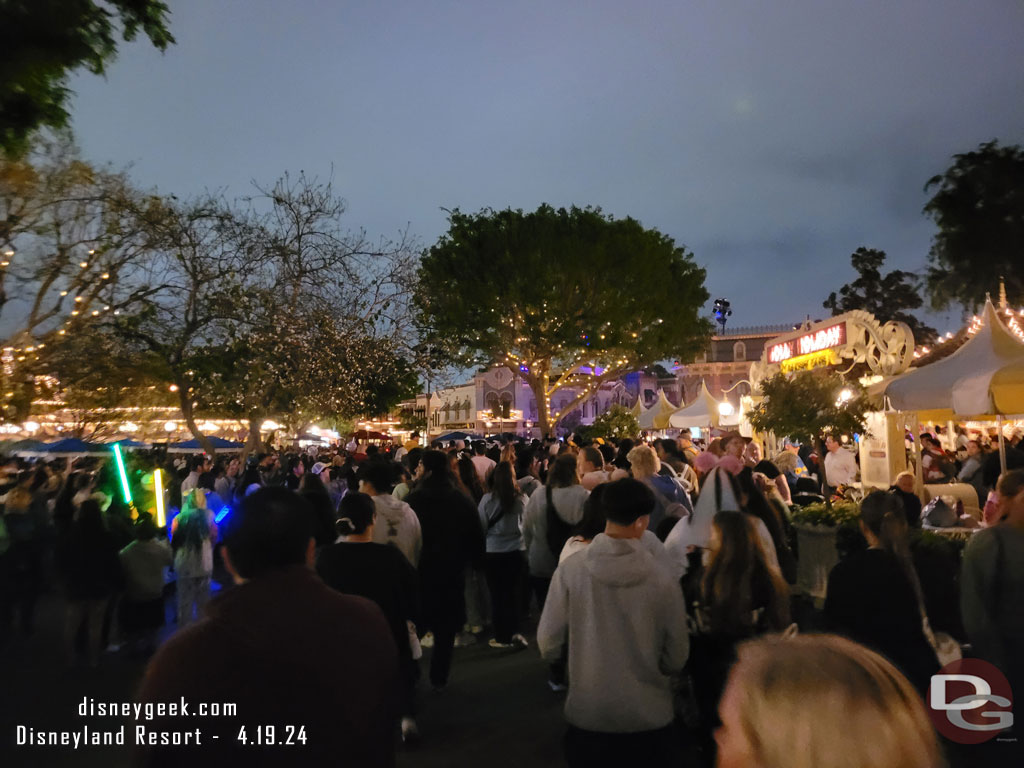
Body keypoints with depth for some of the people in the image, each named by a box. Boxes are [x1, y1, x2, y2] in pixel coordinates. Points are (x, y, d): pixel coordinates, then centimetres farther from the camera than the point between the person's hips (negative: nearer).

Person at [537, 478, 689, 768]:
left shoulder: (570, 570, -17)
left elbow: (548, 644, -9)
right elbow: (676, 658, -7)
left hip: (587, 714, 1)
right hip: (649, 717, 0)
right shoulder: (663, 580, -17)